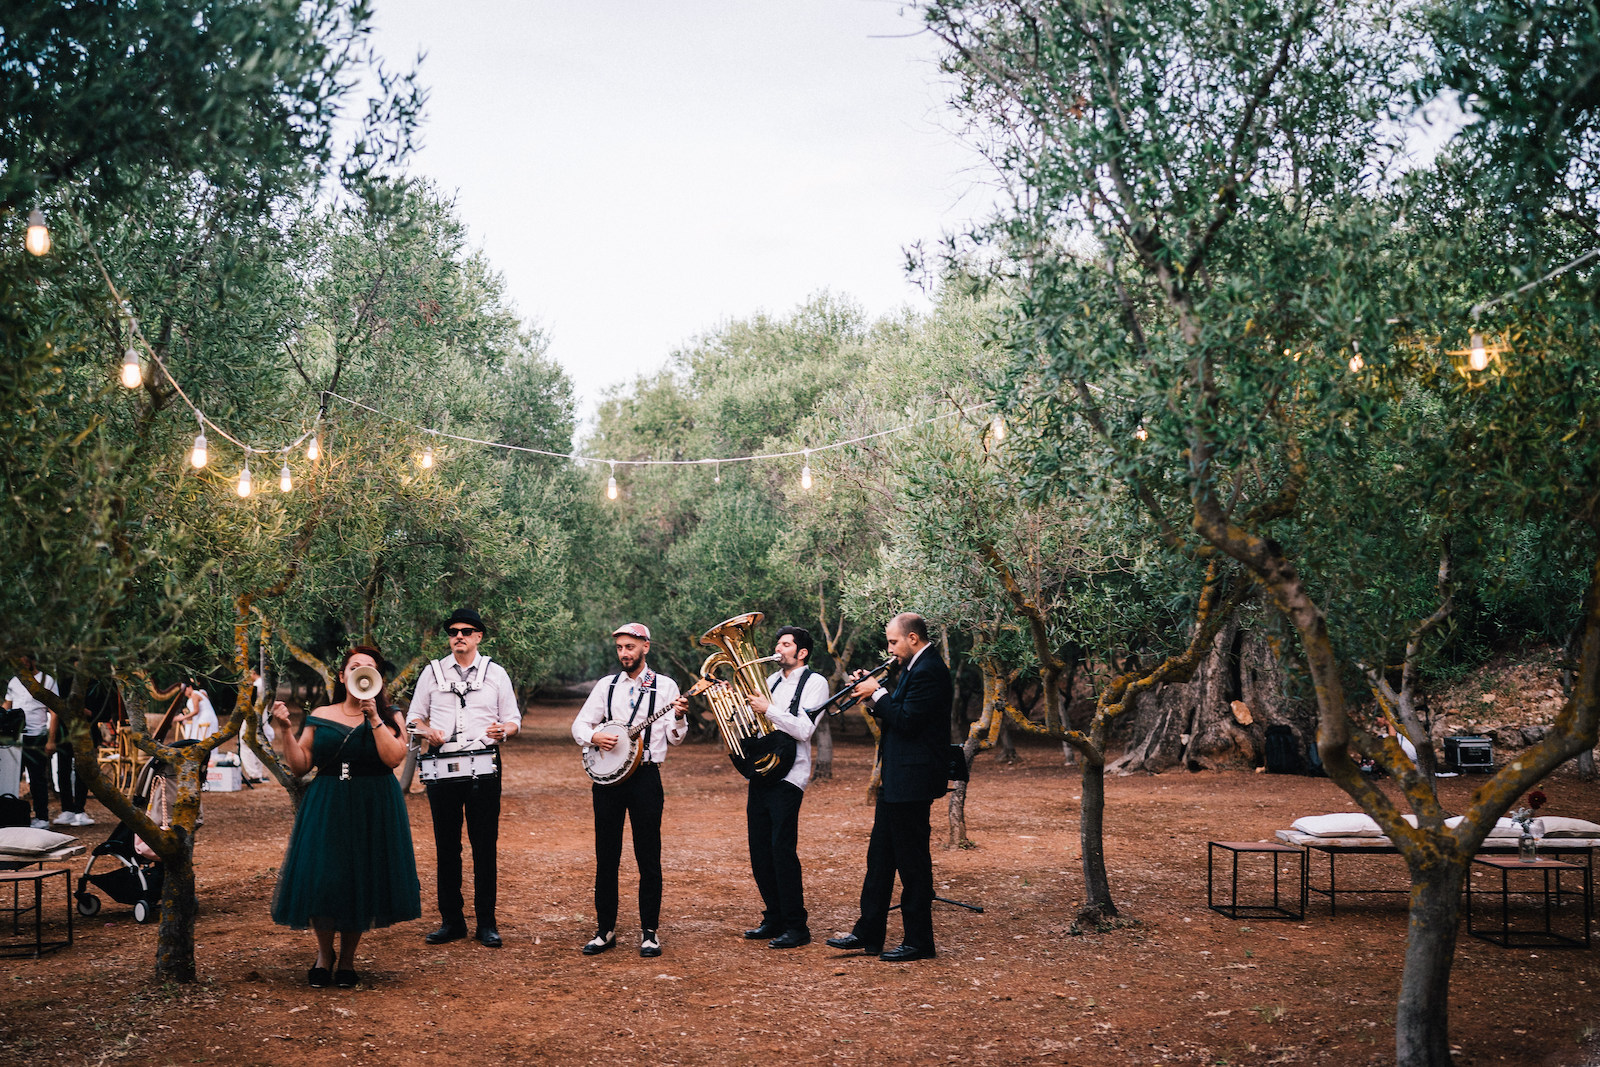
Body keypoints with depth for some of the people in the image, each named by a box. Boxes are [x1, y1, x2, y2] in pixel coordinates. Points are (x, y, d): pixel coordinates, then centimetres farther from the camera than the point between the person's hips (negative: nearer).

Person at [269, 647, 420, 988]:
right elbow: (299, 765, 4)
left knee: (361, 880, 3)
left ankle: (347, 959, 21)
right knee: (321, 880, -6)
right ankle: (324, 953, 19)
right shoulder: (320, 717, 6)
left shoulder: (388, 718, 3)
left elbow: (393, 758, -15)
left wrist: (373, 718, -17)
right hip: (325, 811, 1)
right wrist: (285, 729, -6)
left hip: (373, 812, -1)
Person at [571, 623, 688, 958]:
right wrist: (594, 737, -11)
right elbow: (579, 725, 10)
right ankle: (605, 930, 16)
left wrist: (679, 718, -17)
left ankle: (649, 933, 9)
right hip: (607, 776, 2)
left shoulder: (665, 686, 4)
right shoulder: (606, 685, 10)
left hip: (646, 776, -2)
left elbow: (675, 739, 3)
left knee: (648, 858, 0)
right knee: (606, 858, 6)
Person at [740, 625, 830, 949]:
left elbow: (803, 729, -15)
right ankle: (774, 919, 19)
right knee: (760, 851, 8)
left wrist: (768, 709, -17)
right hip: (761, 773, 7)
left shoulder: (814, 682, -3)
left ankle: (796, 927, -4)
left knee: (782, 850, -10)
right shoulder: (772, 680, 17)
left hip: (787, 776, -7)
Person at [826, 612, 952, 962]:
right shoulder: (916, 667, 14)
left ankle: (919, 942, 7)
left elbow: (907, 721, -24)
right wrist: (875, 694, 4)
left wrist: (878, 693, -13)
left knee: (913, 863, -2)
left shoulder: (929, 671, -18)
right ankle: (868, 934, 24)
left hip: (911, 783, -11)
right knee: (880, 858, 15)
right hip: (896, 781, 11)